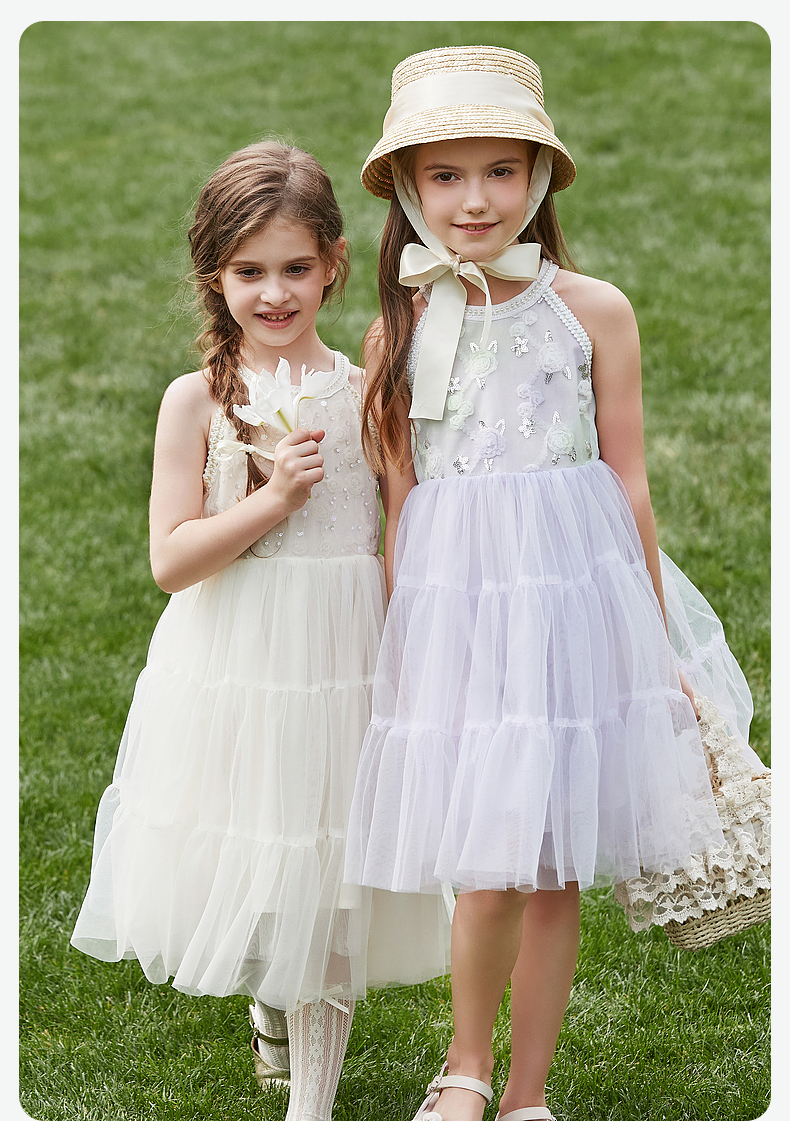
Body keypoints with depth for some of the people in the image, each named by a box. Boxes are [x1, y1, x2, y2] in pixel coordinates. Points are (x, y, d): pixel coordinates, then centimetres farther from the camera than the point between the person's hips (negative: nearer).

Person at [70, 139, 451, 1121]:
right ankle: (269, 996, 42)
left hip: (341, 661, 1)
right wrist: (272, 501, -18)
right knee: (244, 871, 9)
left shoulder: (364, 392, 1)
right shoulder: (199, 400, -4)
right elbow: (170, 561, -9)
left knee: (328, 889, 4)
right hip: (230, 666, -1)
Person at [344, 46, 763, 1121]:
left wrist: (658, 640, 5)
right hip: (452, 602, 0)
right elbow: (398, 503, 7)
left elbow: (629, 481, 3)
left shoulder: (592, 310, 0)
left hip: (576, 590, 0)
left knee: (554, 869, 5)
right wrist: (398, 646, 6)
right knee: (487, 868, -4)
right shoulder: (399, 331, 3)